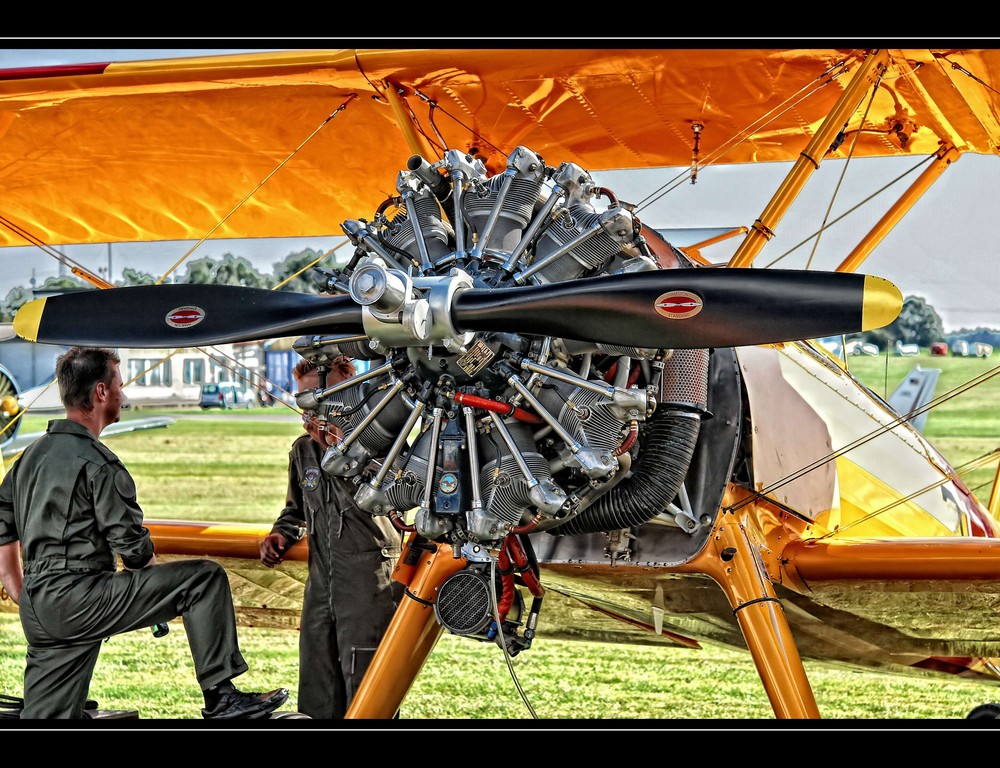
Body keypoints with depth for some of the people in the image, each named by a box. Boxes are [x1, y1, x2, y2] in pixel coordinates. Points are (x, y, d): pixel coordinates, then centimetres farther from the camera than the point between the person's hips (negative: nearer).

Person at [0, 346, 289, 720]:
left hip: (37, 610, 9)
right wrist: (161, 585, 10)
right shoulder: (97, 461, -10)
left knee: (44, 715, 10)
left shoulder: (30, 455, 17)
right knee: (205, 577, -6)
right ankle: (220, 696, -7)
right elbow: (133, 549, -10)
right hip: (80, 597, -9)